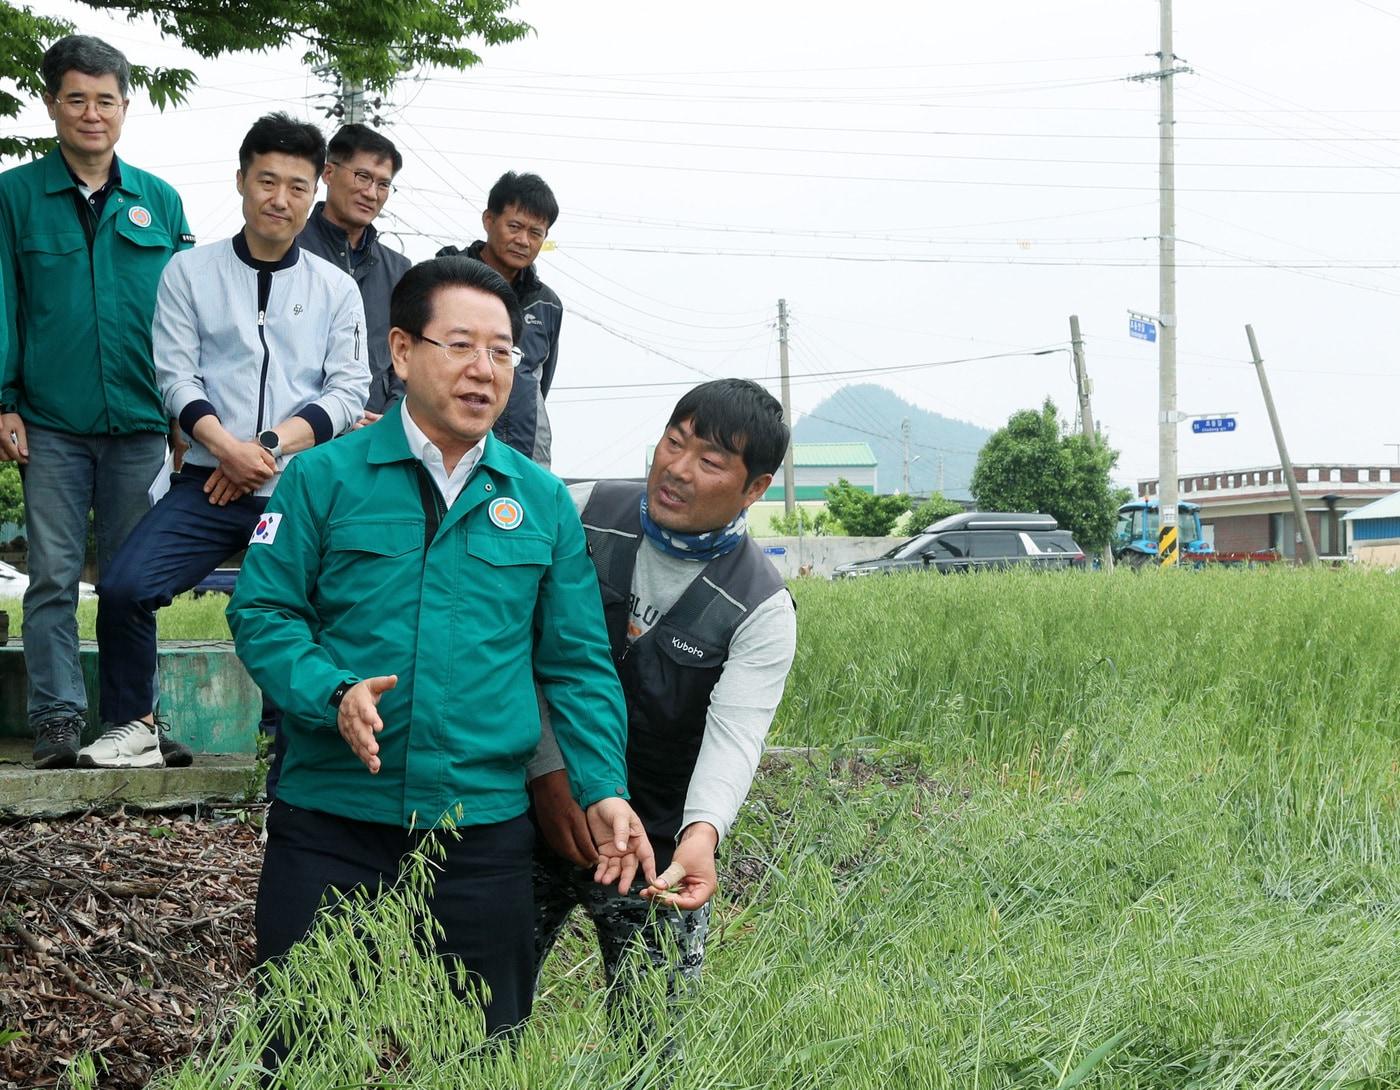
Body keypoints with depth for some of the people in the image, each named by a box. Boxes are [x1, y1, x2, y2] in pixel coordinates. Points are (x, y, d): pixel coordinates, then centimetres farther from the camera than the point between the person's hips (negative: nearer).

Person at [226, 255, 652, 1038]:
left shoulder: (543, 501, 8)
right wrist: (334, 694, -20)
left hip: (485, 827, 2)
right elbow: (263, 612, -2)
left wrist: (604, 790, -3)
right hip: (331, 821, -2)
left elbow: (577, 664, 8)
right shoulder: (324, 478, 0)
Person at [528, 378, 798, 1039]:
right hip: (540, 809, 1)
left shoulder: (761, 609, -9)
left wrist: (703, 831, -38)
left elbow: (734, 736, -19)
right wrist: (547, 773, -11)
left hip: (658, 845, -1)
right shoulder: (580, 516, -5)